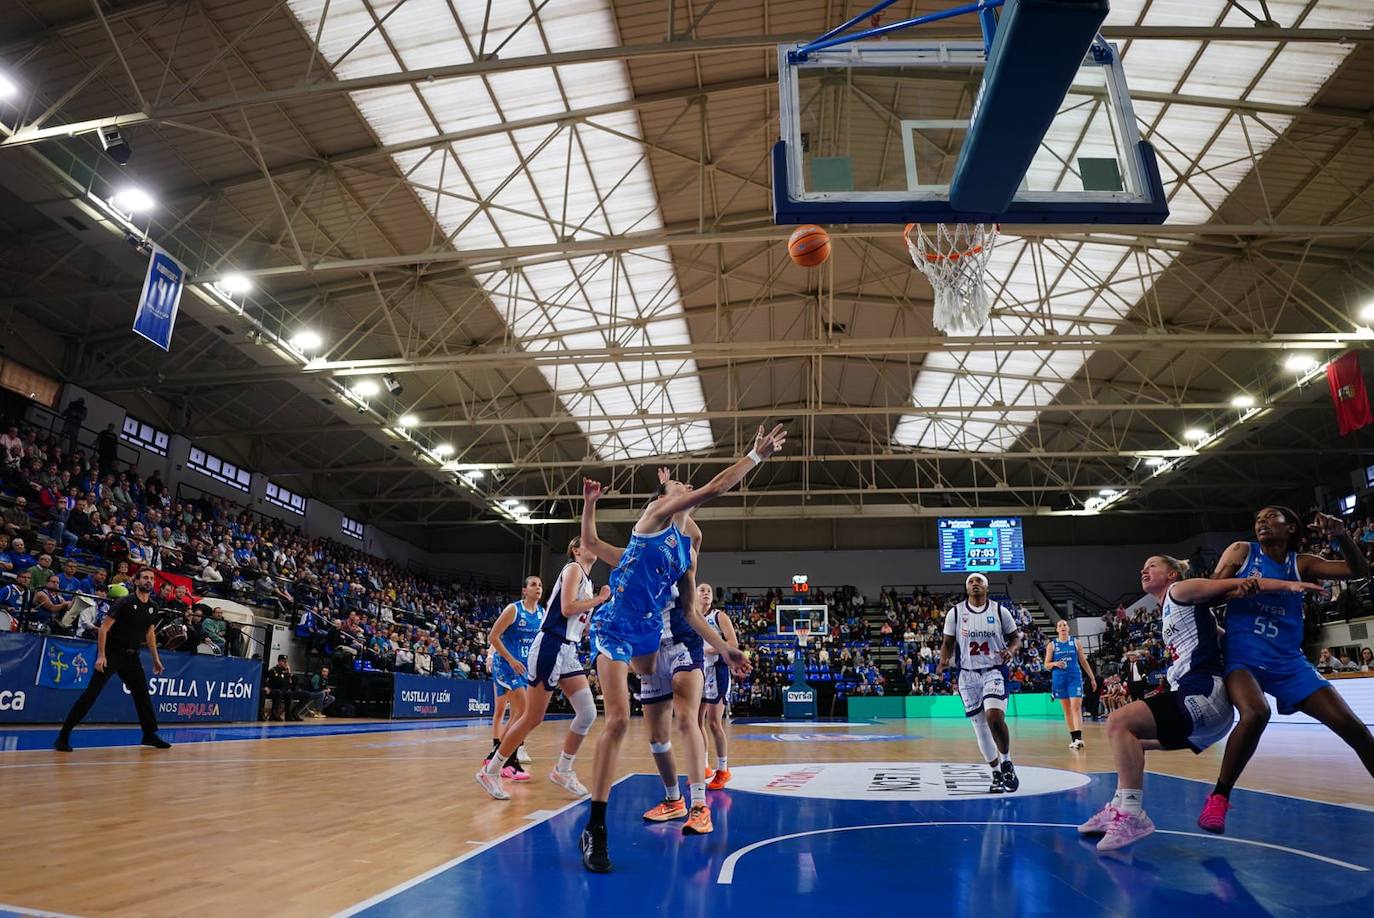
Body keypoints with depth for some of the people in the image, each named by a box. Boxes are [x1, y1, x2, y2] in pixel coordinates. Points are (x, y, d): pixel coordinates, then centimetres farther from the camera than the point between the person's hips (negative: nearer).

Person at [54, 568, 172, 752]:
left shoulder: (152, 607, 5)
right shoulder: (125, 603, -13)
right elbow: (104, 628, -15)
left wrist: (156, 659, 17)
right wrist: (101, 655, -22)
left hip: (131, 656, 6)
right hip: (111, 653, -6)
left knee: (142, 693, 7)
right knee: (91, 693, -9)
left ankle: (149, 734, 16)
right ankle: (63, 736, 0)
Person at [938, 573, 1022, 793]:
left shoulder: (999, 610, -1)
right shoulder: (955, 612, 0)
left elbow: (1016, 637, 6)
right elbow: (948, 643, 6)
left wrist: (1011, 651, -15)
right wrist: (944, 660, -13)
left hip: (994, 671, -2)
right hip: (968, 675, 2)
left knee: (994, 717, -22)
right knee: (980, 726, 6)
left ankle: (1006, 762, 3)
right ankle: (997, 774, 23)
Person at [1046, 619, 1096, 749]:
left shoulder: (1075, 642, 5)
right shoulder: (1052, 645, 5)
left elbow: (1083, 661, 11)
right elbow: (1046, 665, 6)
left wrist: (1092, 678, 10)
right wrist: (1055, 663, -15)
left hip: (1075, 677, -1)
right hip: (1059, 678, 1)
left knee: (1076, 707, -14)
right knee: (1066, 709, 6)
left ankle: (1079, 737, -20)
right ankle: (1073, 737, 13)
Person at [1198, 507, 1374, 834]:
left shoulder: (1301, 563, 12)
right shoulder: (1241, 552, 5)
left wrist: (1341, 536, -12)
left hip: (1288, 661, 4)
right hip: (1243, 658, -4)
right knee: (1256, 713, -32)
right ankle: (1218, 798, -18)